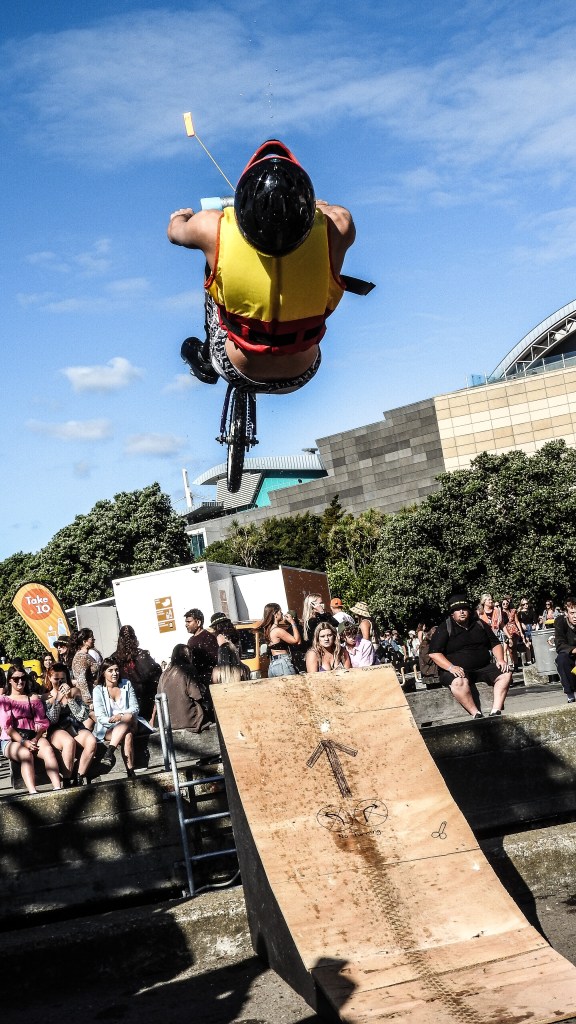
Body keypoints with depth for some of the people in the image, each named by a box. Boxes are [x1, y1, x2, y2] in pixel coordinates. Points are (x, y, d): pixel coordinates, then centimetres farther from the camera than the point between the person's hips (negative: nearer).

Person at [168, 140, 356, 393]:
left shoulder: (213, 229, -29)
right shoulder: (335, 227, -29)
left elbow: (175, 232, -3)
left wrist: (181, 217, 20)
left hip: (237, 374, -1)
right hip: (302, 376, 1)